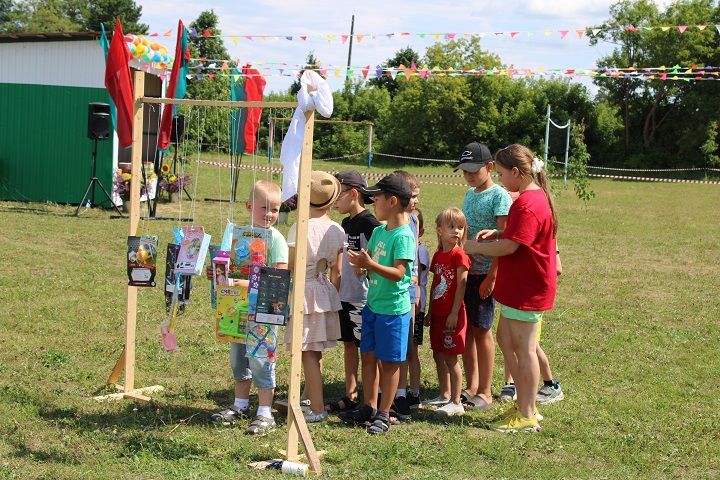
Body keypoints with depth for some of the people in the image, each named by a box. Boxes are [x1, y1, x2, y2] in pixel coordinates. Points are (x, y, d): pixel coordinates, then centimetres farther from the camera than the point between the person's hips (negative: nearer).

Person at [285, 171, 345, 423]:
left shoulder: (299, 228, -14)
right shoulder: (337, 231, 2)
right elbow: (336, 272, 7)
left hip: (304, 291, -6)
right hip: (326, 291, 6)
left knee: (308, 352, -2)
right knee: (316, 351, 17)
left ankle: (317, 409, 0)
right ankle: (309, 398, 30)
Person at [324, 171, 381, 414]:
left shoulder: (369, 223, -14)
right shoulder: (346, 223, 13)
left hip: (363, 296, -9)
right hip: (345, 294, 9)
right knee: (348, 344, 13)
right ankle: (351, 396, 21)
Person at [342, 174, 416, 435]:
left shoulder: (403, 236, -16)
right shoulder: (378, 231, 9)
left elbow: (399, 273, -22)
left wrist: (372, 265, -32)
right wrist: (360, 262, -6)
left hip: (393, 308, -8)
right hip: (372, 305, 8)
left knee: (389, 362, 3)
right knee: (368, 356, 13)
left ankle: (384, 414, 11)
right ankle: (369, 408, 24)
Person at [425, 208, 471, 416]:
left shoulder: (459, 255, -11)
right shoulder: (438, 255, 11)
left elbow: (461, 285, -14)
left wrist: (454, 313, -17)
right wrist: (430, 311, 15)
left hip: (452, 315, -7)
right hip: (438, 313, 7)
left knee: (450, 358, -4)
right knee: (438, 356, 12)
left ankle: (456, 403, 3)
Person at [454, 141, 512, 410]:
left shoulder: (499, 196, -10)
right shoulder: (470, 194, 14)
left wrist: (492, 276, -19)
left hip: (484, 273, -7)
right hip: (464, 271, 7)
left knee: (481, 329, -2)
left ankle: (485, 393, 8)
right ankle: (472, 387, 20)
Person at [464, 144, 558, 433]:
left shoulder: (528, 204, -22)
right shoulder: (535, 197, 12)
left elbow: (509, 247, -25)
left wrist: (475, 247, -10)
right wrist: (498, 233, 8)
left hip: (526, 290, -10)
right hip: (517, 287, 10)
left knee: (524, 349, -2)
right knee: (510, 345, 15)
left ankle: (527, 417, 6)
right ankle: (523, 406, 24)